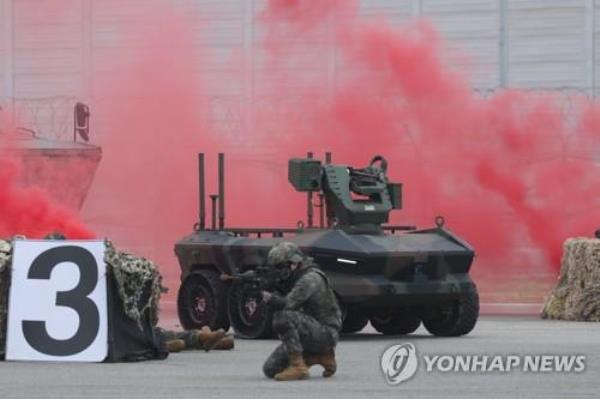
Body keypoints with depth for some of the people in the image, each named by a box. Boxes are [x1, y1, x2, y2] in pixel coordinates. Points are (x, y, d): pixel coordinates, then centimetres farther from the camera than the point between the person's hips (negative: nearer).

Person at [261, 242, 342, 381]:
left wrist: (268, 297, -10)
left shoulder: (311, 278, -17)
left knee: (282, 318, -33)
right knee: (271, 370, 3)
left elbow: (288, 304, -25)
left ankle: (298, 367, -25)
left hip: (326, 333, -10)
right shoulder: (297, 278, 15)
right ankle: (323, 355, 12)